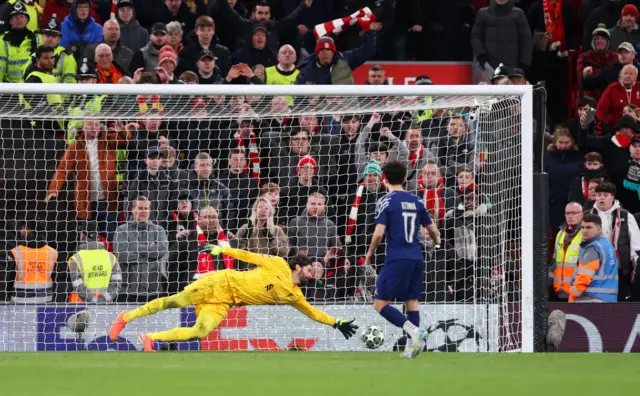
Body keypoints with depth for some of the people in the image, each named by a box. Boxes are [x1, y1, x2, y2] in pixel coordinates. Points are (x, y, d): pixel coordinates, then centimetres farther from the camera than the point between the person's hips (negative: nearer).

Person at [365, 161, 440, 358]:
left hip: (397, 260, -6)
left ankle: (413, 330, -20)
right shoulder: (416, 201, 10)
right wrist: (436, 241, 40)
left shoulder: (386, 201, -7)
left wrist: (370, 252, 3)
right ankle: (412, 346, 5)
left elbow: (379, 233, -15)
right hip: (416, 259, 6)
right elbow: (432, 230, 17)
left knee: (380, 304, -2)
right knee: (412, 302, 13)